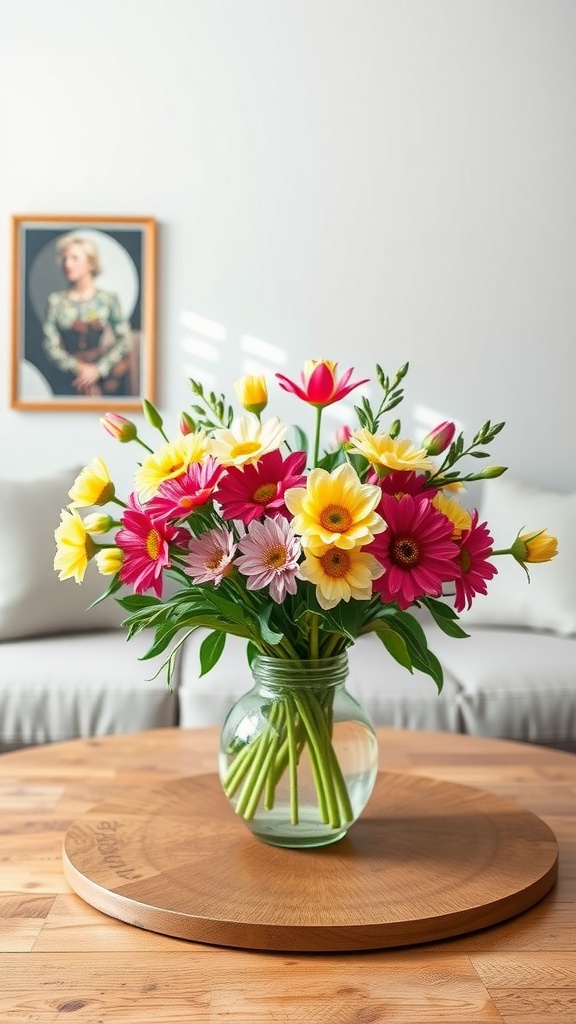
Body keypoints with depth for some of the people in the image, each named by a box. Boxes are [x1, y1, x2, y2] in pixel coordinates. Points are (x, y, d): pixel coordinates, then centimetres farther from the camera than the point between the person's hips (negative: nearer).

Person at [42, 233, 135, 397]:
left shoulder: (108, 299, 1)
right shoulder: (56, 301, 3)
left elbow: (125, 340, -3)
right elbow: (51, 346, -1)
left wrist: (99, 369, -14)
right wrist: (78, 368, -14)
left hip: (106, 376, 0)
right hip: (72, 382, 0)